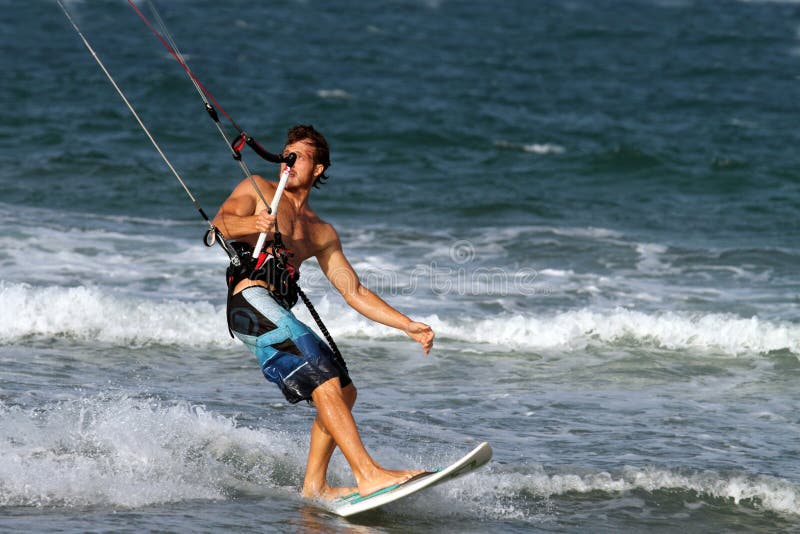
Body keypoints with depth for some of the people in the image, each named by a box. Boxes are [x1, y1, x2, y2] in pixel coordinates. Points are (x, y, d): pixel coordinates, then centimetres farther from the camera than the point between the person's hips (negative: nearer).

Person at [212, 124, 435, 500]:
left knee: (343, 390, 5)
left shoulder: (320, 233, 26)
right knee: (325, 384, -21)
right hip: (250, 301, -8)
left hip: (278, 315, 8)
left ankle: (314, 486, 6)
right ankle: (367, 474, -29)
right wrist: (252, 224, -29)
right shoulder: (258, 190, 13)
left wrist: (408, 326, 14)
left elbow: (354, 293, 24)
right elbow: (221, 223, -6)